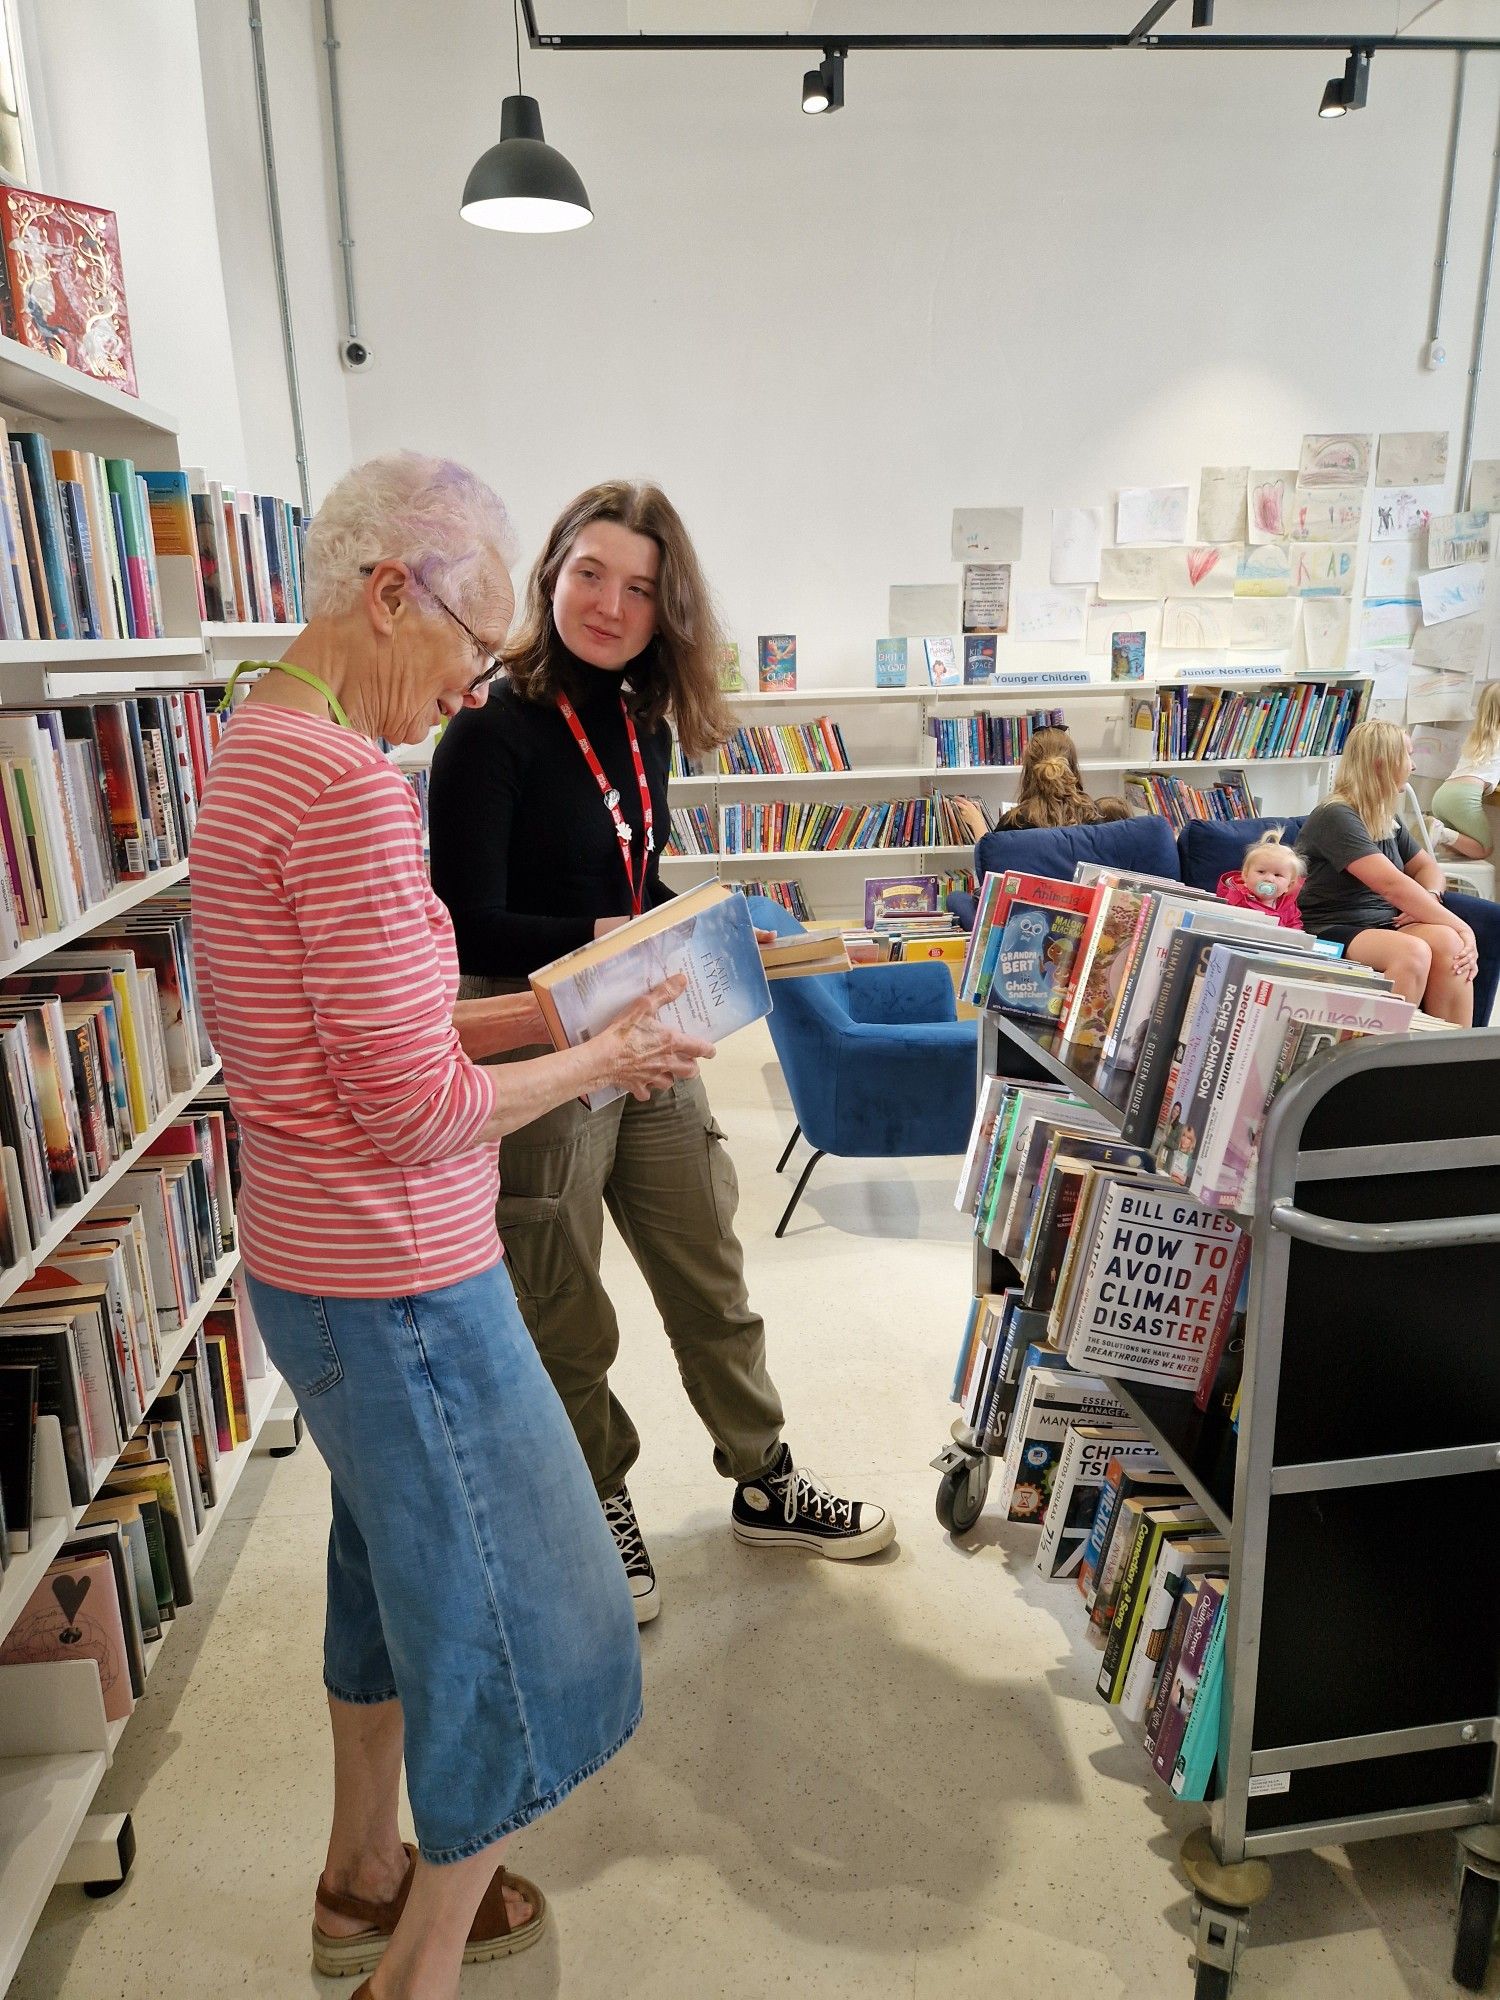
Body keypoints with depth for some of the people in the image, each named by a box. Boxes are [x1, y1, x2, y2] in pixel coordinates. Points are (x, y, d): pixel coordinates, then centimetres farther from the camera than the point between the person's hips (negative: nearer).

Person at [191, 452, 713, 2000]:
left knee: (398, 1562, 28)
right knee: (510, 1633, 11)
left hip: (316, 1262, 10)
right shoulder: (346, 783, -24)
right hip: (398, 1286, -10)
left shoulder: (257, 750, 8)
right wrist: (602, 1058, -9)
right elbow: (417, 1108, -24)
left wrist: (556, 1008, 6)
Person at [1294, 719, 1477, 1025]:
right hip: (1334, 931, -8)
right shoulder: (1336, 817, -13)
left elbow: (1427, 867, 25)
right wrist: (1461, 927, -20)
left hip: (1386, 925, 8)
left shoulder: (1387, 819, 16)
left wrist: (1429, 900, -1)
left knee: (1448, 942, -22)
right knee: (1413, 952, -33)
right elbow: (1392, 884, -21)